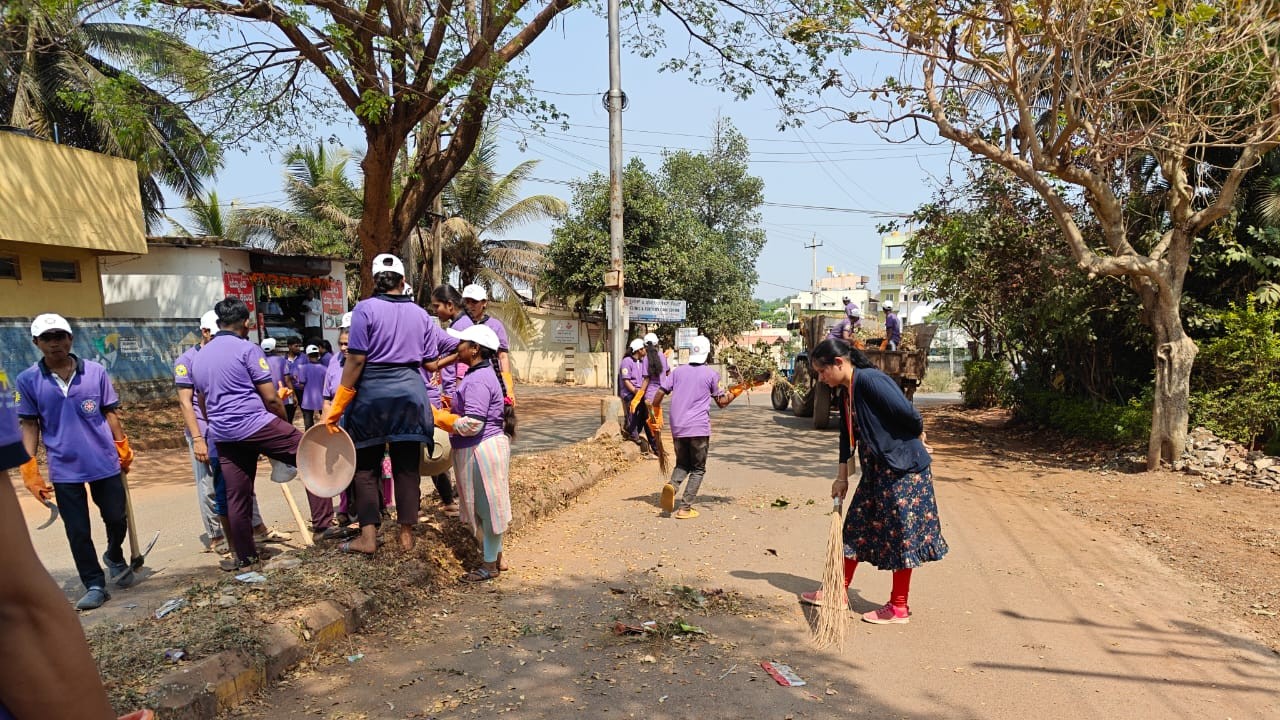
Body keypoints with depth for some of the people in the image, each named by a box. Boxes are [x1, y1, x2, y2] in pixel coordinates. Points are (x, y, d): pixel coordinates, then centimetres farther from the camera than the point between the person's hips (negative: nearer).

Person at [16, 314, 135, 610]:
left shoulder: (95, 372, -1)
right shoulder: (28, 380, -2)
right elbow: (29, 426, 1)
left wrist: (123, 448, 8)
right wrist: (30, 469, -2)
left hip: (105, 463, 1)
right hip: (64, 470, 0)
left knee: (116, 519, 10)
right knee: (78, 532, 5)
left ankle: (115, 557, 40)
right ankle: (94, 586, 18)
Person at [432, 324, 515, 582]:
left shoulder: (477, 380, -21)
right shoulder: (483, 373, 12)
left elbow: (472, 424, -25)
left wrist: (441, 418, -12)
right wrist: (452, 407, 13)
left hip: (482, 450, -10)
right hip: (481, 448, 10)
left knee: (487, 506, 3)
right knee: (484, 507, 19)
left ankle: (490, 565, 17)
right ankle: (496, 556, 32)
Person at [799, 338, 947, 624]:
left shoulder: (870, 381, -22)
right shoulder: (847, 392, 8)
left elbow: (908, 413, -25)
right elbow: (848, 437, 14)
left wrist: (917, 438, -5)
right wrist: (841, 477, 14)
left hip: (904, 469, -9)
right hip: (876, 470, 9)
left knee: (900, 536, 3)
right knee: (855, 528, 15)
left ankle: (899, 607, 18)